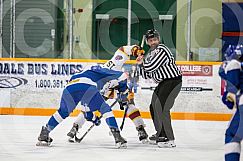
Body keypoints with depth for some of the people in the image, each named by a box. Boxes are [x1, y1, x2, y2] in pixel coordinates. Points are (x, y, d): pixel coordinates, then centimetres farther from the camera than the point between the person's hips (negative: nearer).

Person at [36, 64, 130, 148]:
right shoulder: (103, 71, 33)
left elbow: (86, 103, 52)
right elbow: (121, 76, 24)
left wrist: (91, 116, 60)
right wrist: (123, 92, 39)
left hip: (69, 89, 5)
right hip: (87, 88, -5)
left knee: (63, 112, 29)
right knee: (105, 109, 10)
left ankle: (44, 134, 25)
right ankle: (117, 136, -3)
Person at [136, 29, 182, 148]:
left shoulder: (161, 50, -15)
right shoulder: (150, 53, 15)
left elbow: (151, 67, -22)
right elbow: (147, 75, 16)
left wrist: (144, 61, -2)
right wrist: (141, 65, 0)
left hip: (173, 80, -11)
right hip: (163, 83, 11)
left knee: (162, 107, -20)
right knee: (154, 107, 18)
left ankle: (169, 139, -22)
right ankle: (160, 134, 36)